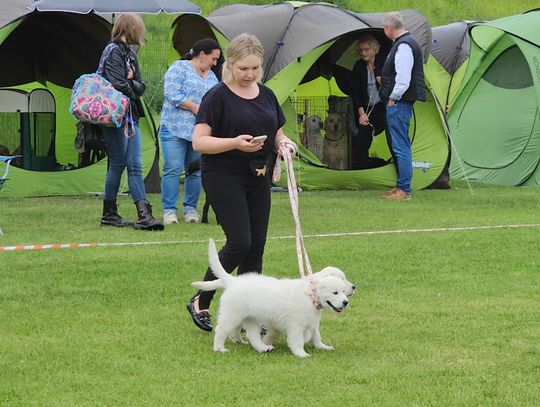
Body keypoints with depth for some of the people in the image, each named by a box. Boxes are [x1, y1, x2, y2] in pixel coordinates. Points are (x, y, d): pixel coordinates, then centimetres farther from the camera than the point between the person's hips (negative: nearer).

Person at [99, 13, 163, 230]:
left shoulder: (129, 54, 17)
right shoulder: (113, 51, -9)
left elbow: (140, 87, 13)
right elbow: (119, 86, -17)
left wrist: (130, 83, -8)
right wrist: (132, 89, 3)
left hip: (130, 116, 8)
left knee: (135, 166, 3)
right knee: (118, 165, -4)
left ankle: (144, 214, 0)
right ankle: (109, 214, 2)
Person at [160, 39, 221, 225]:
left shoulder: (212, 77, 19)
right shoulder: (179, 68, -2)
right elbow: (172, 93, -13)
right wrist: (196, 108, -14)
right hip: (175, 129, -6)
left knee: (196, 172, 5)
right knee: (173, 169, -9)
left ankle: (190, 209, 14)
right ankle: (169, 211, -5)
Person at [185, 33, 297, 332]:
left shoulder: (266, 95, 11)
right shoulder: (217, 97, -9)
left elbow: (277, 133, 21)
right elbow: (199, 141, -13)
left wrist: (284, 143, -3)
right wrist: (235, 143, -26)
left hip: (258, 178, 7)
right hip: (224, 177, -7)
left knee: (256, 246, 4)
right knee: (240, 242, -14)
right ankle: (200, 302, 1)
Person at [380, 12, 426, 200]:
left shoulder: (404, 46, -17)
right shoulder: (406, 43, 16)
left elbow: (403, 78, -23)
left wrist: (393, 98, -15)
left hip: (399, 103, -11)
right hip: (400, 103, 11)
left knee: (400, 146, -9)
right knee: (398, 145, 17)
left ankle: (404, 190, -8)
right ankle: (401, 186, 24)